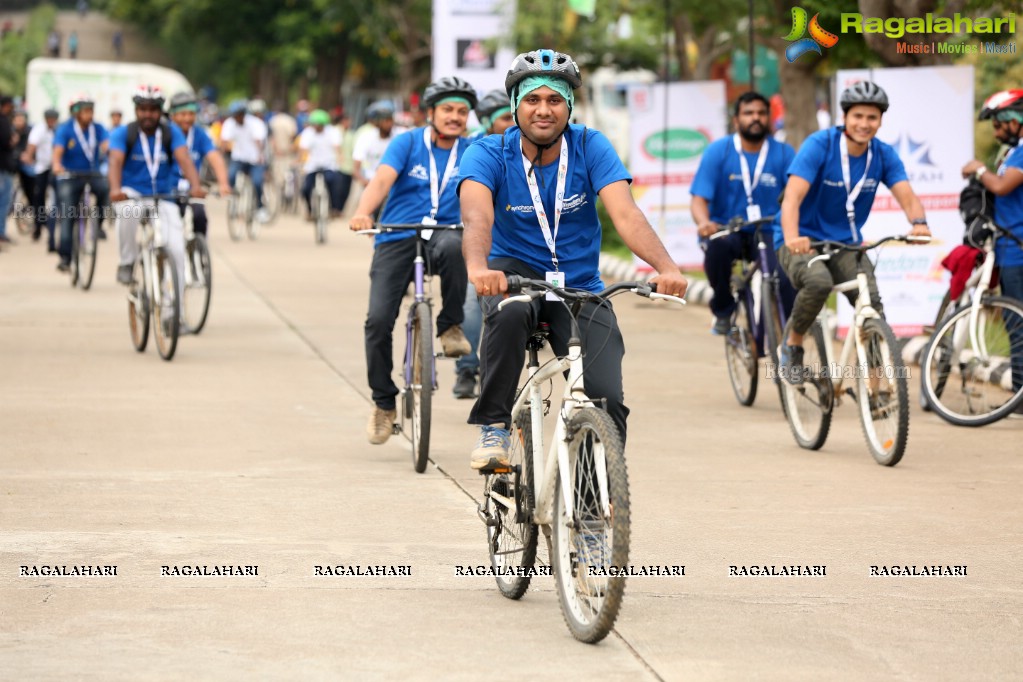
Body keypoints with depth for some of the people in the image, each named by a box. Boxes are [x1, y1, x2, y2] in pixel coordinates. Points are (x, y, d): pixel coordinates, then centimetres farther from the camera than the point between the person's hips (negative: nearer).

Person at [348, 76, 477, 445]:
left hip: (442, 232, 0)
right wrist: (363, 212, -34)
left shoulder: (471, 152, 7)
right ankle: (383, 402, 8)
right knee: (378, 320, -12)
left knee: (453, 246, -38)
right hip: (397, 238, 0)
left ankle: (450, 326, -16)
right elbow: (382, 179, -14)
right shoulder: (408, 142, 1)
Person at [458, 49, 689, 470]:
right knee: (508, 309, -38)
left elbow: (626, 214, -21)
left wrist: (667, 268, -40)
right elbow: (477, 216, -30)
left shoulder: (590, 148, -8)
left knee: (606, 400, -17)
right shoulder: (489, 154, -11)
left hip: (580, 287, 1)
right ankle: (493, 428, -22)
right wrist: (478, 267, -52)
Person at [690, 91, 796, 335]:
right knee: (717, 246, -36)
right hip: (727, 230, -1)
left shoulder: (784, 153, 1)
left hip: (767, 234, 1)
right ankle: (723, 310, -10)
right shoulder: (718, 151, -4)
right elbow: (699, 198, -10)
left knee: (788, 280, -26)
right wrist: (704, 223, -33)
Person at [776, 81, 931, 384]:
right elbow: (793, 197, -28)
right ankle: (792, 345, -8)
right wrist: (792, 237, -47)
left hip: (846, 245, 4)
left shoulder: (884, 154, -3)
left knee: (873, 306, -18)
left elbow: (906, 195, -17)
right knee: (819, 281, -35)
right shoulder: (819, 145, -17)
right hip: (803, 242, -4)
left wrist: (919, 223, -40)